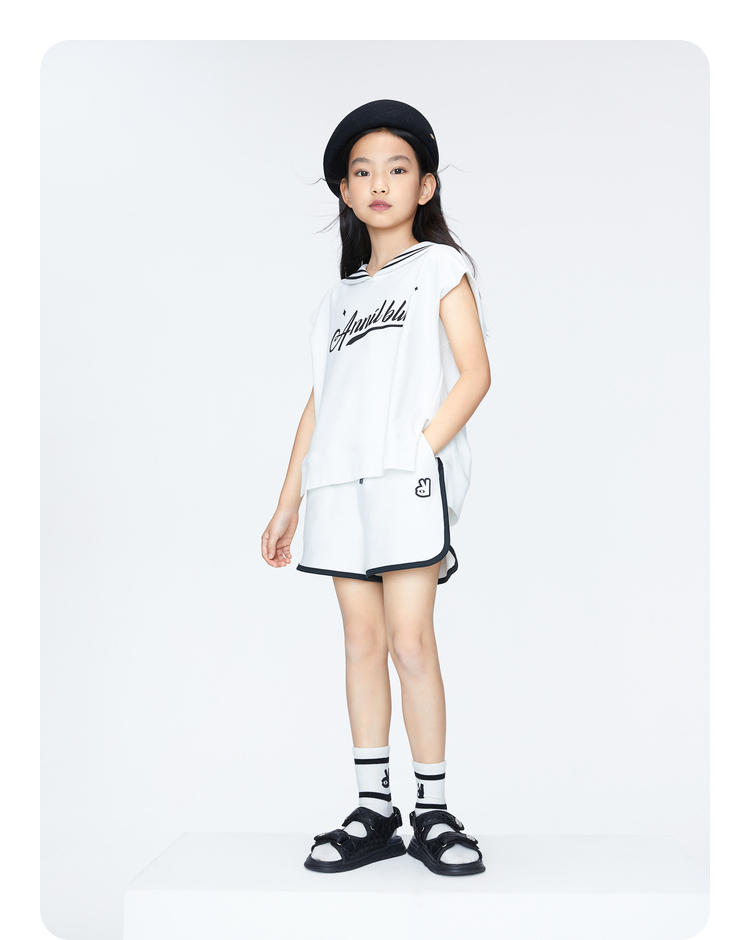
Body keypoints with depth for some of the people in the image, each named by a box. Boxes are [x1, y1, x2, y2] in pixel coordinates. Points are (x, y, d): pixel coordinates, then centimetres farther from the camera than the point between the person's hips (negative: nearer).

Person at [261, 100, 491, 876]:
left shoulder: (440, 266, 9)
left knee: (410, 641, -9)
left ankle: (432, 811, 2)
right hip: (340, 483, 5)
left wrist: (420, 449, -15)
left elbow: (475, 374, -3)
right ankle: (373, 812, 9)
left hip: (409, 478, -5)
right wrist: (287, 504, 15)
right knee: (361, 641, 3)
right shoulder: (339, 296, 23)